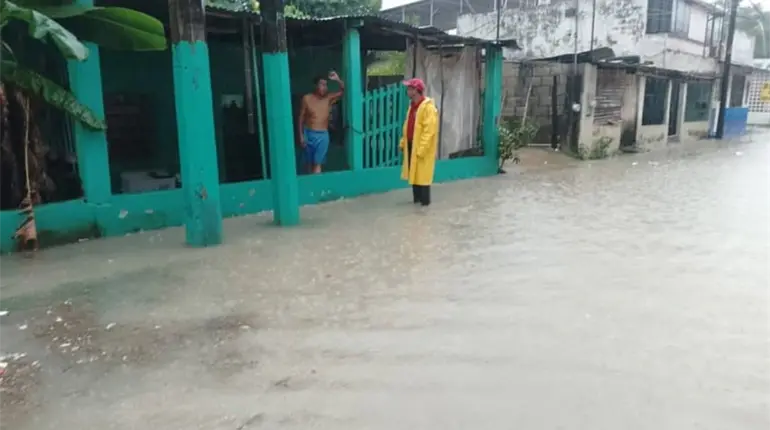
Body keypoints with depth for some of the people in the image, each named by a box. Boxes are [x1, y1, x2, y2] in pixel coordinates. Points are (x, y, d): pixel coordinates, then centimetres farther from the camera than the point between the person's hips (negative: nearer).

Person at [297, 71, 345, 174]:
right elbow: (301, 117, 0)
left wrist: (337, 79, -26)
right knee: (310, 163, 10)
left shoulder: (329, 98, 0)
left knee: (317, 163, -4)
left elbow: (343, 90, -7)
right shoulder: (307, 98, -3)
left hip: (323, 135, 0)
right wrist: (301, 135, -4)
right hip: (309, 134, 0)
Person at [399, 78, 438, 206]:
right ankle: (417, 198, 24)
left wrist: (421, 149, -25)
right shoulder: (412, 105, 12)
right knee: (413, 173, 13)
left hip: (422, 147, -9)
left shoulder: (428, 107, -17)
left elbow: (429, 131, -21)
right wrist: (403, 142, 15)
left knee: (422, 174, -3)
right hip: (411, 145, 9)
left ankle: (425, 200, 7)